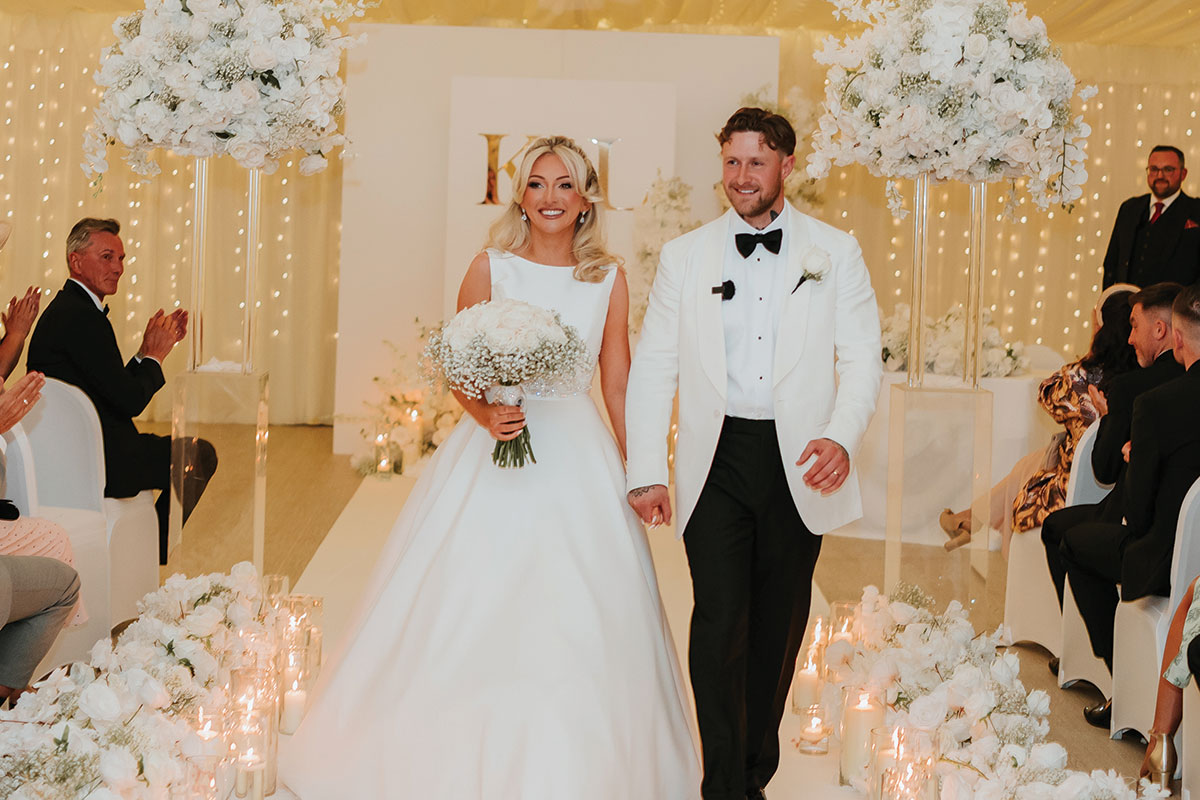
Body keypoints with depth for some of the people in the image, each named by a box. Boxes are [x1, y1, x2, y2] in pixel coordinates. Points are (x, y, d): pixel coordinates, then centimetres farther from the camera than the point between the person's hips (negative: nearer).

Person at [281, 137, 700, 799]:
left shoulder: (608, 277, 4)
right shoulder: (490, 267, 0)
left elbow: (618, 384, 7)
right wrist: (486, 415, -17)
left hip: (577, 460, 1)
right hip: (494, 450, -1)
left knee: (576, 626, 3)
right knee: (473, 612, 1)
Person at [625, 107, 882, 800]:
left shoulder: (836, 251, 5)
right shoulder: (685, 256, 6)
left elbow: (862, 357, 1)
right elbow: (654, 367, 5)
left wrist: (842, 436, -18)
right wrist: (647, 472, -4)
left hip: (800, 465, 1)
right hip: (717, 462, 0)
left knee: (779, 627, 10)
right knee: (720, 622, -8)